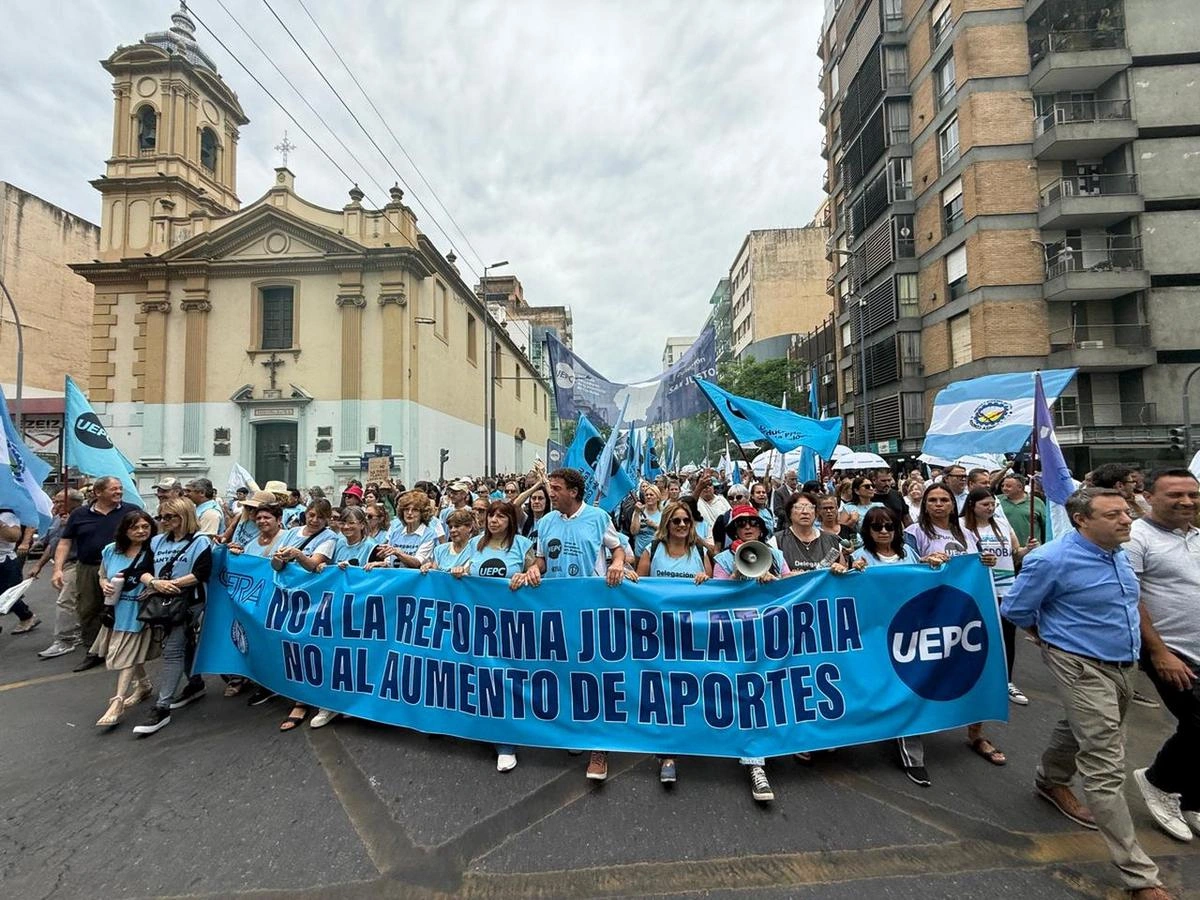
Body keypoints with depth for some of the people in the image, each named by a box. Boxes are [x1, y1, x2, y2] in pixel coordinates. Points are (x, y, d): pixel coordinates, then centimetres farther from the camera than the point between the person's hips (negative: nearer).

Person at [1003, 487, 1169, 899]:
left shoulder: (1120, 553, 1)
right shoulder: (1052, 560, -24)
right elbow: (1015, 609, -13)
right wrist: (1054, 638, 3)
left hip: (1124, 665, 8)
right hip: (1083, 667, -8)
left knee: (1079, 731, 27)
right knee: (1105, 766, -4)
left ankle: (1051, 781, 51)